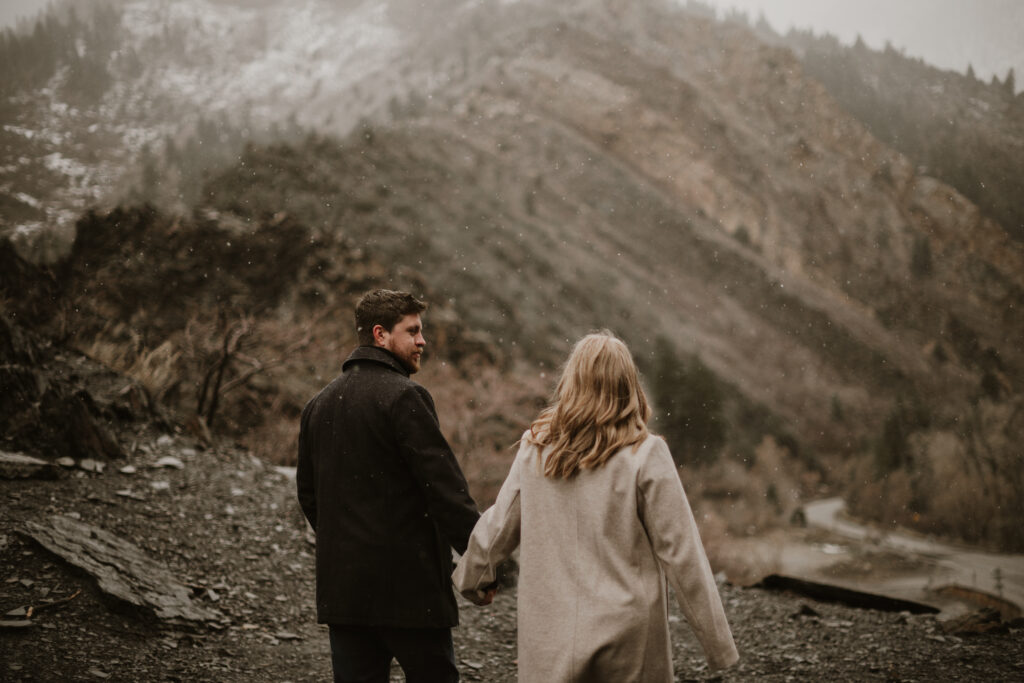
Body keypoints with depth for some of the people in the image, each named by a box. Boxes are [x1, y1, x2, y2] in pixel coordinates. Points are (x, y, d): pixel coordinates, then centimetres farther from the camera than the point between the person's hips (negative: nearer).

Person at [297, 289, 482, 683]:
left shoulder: (320, 404, 13)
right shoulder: (403, 397, -12)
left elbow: (307, 493, 19)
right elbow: (444, 484, -17)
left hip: (340, 585, 7)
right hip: (408, 583, -7)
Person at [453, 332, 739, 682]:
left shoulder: (534, 449, 1)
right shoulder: (646, 455, -9)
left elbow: (497, 527, 11)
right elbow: (680, 552, -9)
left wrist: (469, 577, 31)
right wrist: (717, 640, -3)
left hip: (548, 642, 3)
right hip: (625, 639, -2)